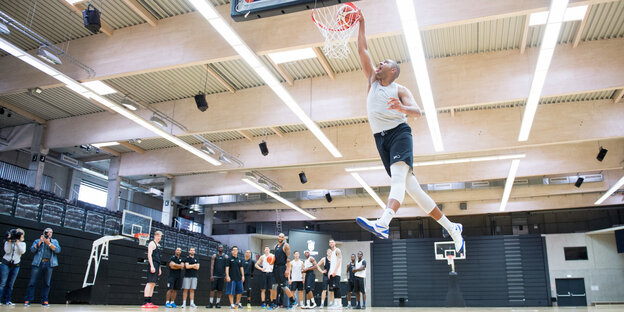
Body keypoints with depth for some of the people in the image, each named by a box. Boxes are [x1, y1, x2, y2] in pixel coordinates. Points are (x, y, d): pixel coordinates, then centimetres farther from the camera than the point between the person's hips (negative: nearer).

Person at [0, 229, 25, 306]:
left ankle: (6, 300, 5)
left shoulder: (22, 244, 13)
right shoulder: (8, 242, 7)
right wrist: (9, 241, -13)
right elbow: (7, 251, -8)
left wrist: (17, 243, -13)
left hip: (16, 265, 2)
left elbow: (22, 251, -6)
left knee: (10, 284, 2)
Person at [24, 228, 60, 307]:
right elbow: (32, 250, 1)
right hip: (38, 263, -1)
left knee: (47, 283, -1)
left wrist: (49, 243, -8)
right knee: (32, 282, -5)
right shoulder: (37, 241, 17)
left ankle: (44, 301, 2)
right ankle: (27, 300, 0)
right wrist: (40, 242, -8)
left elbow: (58, 250, 0)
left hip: (49, 264, 1)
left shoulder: (54, 241, 18)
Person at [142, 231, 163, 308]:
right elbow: (149, 255, -14)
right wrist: (152, 266, -22)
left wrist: (159, 268, 22)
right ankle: (145, 303, -16)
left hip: (157, 265, 9)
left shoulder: (159, 245, 22)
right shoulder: (152, 243, -4)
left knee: (153, 284, 7)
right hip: (153, 265, -9)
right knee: (150, 283, -14)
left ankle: (149, 302, 9)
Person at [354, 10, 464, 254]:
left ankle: (383, 224, -56)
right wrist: (361, 23, 15)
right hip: (381, 138, 5)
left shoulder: (400, 90, 6)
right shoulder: (372, 80, 19)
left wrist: (401, 108, -29)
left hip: (399, 132, -5)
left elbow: (417, 111, -8)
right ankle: (451, 228, 9)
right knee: (411, 187, 1)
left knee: (398, 176, -29)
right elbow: (362, 49, 17)